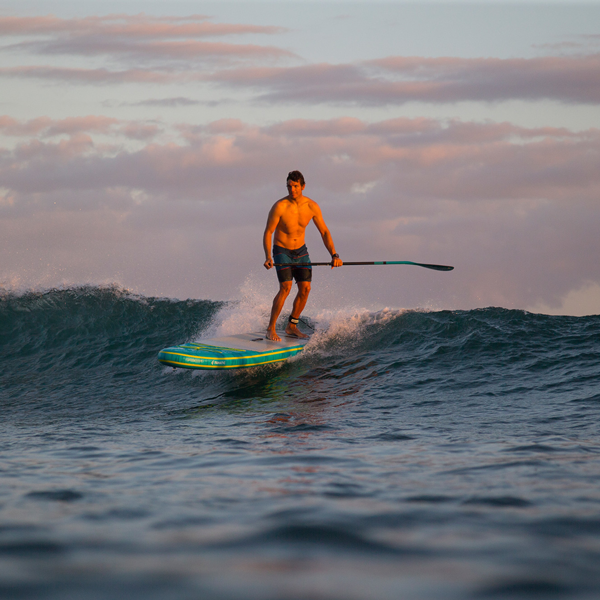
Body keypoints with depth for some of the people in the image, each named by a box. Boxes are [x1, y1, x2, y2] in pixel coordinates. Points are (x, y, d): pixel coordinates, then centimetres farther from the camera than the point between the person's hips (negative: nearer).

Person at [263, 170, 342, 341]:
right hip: (281, 250, -5)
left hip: (300, 250, 5)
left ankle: (291, 326, 12)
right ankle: (271, 329, -12)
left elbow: (324, 232, -1)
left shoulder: (312, 206, -9)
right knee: (285, 287, -19)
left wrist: (334, 255, -10)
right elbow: (268, 233, -18)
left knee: (305, 288, -3)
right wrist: (268, 258, -31)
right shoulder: (280, 206, -22)